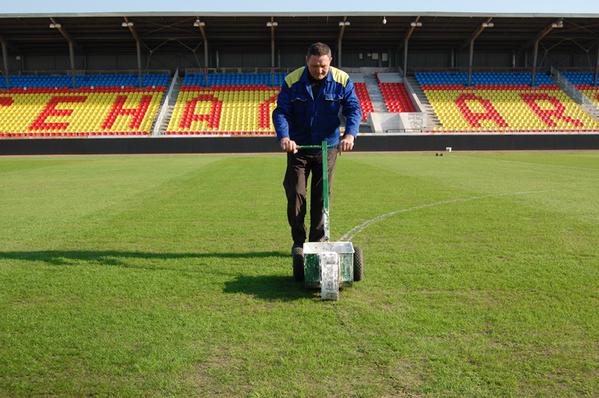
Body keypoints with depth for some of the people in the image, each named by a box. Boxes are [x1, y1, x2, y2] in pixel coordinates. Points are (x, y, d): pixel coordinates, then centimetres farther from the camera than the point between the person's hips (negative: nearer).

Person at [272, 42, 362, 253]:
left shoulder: (342, 80, -6)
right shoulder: (292, 81, -9)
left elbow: (354, 109, -9)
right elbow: (281, 111, -12)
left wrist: (350, 134, -28)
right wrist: (284, 137, -30)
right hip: (298, 147, 0)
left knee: (322, 196, 6)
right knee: (295, 194, -3)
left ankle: (318, 241, 19)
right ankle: (298, 242, 12)